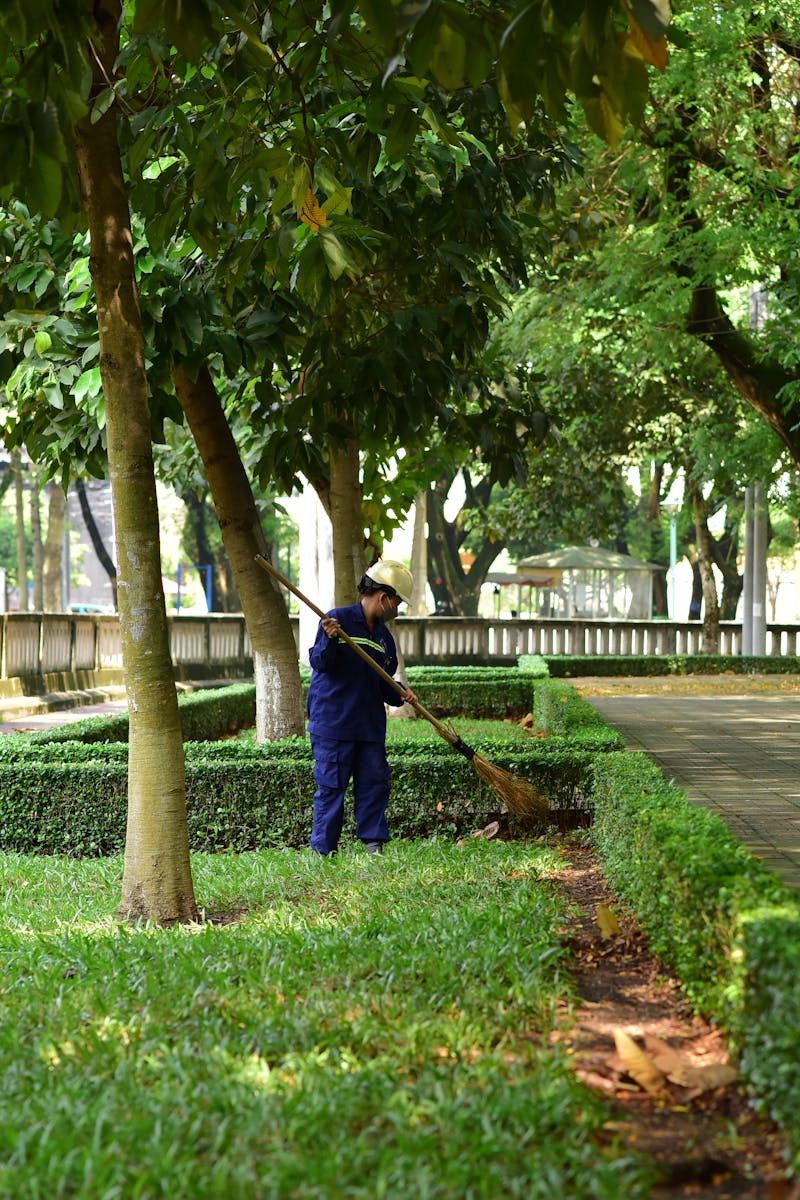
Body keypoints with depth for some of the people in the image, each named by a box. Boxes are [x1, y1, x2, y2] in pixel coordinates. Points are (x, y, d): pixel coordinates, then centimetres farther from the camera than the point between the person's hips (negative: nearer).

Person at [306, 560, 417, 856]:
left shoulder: (384, 637, 15)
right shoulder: (337, 619, -6)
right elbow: (319, 663, -10)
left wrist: (399, 694, -2)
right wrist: (329, 640, -29)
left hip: (370, 723, 6)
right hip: (332, 719, -6)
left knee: (375, 782, 4)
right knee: (331, 786, -2)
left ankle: (374, 845, 12)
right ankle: (323, 849, 5)